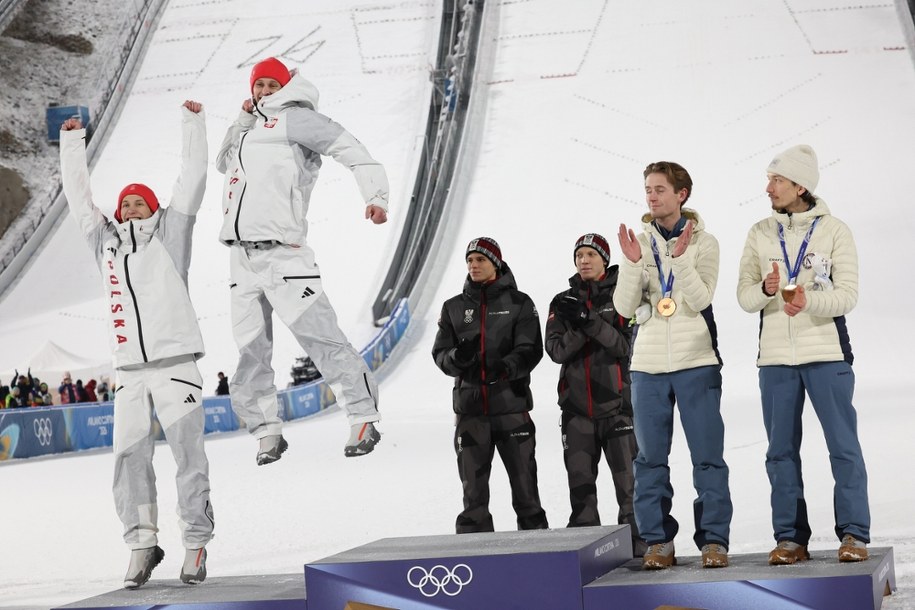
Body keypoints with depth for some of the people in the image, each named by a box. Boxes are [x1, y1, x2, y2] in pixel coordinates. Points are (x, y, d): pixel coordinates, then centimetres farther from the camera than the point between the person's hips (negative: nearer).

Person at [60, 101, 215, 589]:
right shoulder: (106, 242, 16)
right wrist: (72, 142, 23)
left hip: (176, 366, -3)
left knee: (189, 457, -3)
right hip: (130, 373, 3)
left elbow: (193, 179, 4)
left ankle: (196, 545, 5)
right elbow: (78, 195, 22)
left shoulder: (169, 234, 8)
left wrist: (192, 122, 4)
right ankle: (142, 543, 8)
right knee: (130, 458, -3)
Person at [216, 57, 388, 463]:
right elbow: (223, 164, 38)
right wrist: (242, 120, 22)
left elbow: (348, 148, -7)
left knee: (319, 337, -11)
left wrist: (375, 195, -22)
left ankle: (364, 419, -6)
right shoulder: (251, 128, 24)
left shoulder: (292, 118, 1)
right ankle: (267, 431, 17)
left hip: (282, 255, -8)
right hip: (243, 258, 8)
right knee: (251, 351, 8)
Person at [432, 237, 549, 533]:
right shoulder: (454, 307, 12)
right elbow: (440, 353, 6)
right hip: (470, 407, 2)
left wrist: (506, 367, -25)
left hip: (511, 402, -2)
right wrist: (457, 357, -17)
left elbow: (530, 349, -6)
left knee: (523, 481, 1)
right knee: (473, 485, 4)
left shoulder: (519, 303, 4)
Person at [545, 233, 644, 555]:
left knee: (628, 478, -5)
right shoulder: (563, 302, 11)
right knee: (579, 480, 4)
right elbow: (557, 350, 0)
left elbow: (625, 344, -10)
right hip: (576, 403, 3)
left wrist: (590, 320, -21)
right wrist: (578, 326, -17)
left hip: (615, 399, -3)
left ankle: (636, 537, 2)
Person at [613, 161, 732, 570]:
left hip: (696, 363, -3)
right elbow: (624, 307, -1)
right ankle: (658, 541, 12)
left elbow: (700, 300, -11)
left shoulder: (703, 242, 2)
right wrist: (632, 263, -15)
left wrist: (680, 257, -22)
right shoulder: (639, 242, 8)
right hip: (647, 366, 3)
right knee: (650, 459, 4)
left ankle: (713, 540, 2)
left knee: (708, 456, -3)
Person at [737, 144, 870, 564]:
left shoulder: (834, 230, 0)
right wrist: (766, 289, -19)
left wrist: (808, 300, -26)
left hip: (827, 353, -3)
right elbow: (744, 296, 4)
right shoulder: (760, 233, 8)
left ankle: (853, 534, 6)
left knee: (843, 446, -2)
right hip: (775, 357, 3)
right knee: (781, 451, 6)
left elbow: (848, 295, -7)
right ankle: (790, 537, 14)